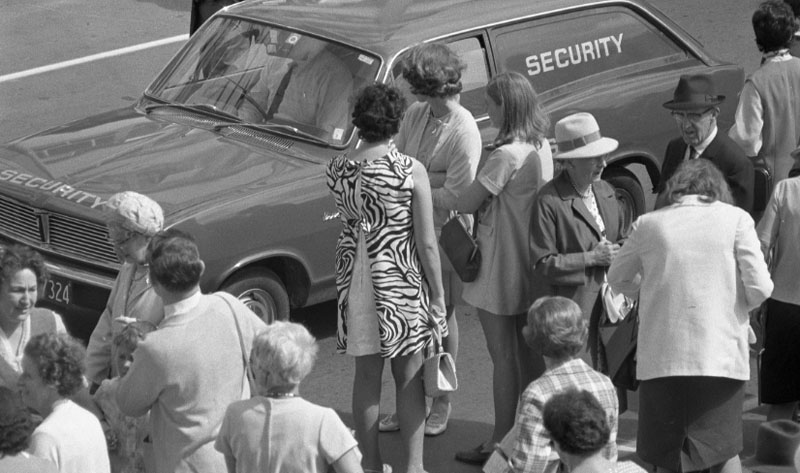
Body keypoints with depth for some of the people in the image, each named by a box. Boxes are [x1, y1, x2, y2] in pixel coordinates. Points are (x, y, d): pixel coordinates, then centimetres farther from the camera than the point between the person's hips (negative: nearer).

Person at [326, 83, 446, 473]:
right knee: (409, 375, 10)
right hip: (401, 279, -3)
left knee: (366, 374, 14)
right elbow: (427, 243, -12)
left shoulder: (336, 170, -6)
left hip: (355, 278, 3)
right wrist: (438, 296, -4)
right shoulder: (411, 171, -15)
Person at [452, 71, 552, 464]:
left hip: (501, 267, -9)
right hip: (529, 266, 9)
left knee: (504, 358, 0)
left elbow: (467, 203, -19)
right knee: (529, 352, 16)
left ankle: (501, 442, 9)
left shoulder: (507, 155, -24)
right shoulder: (541, 146, 4)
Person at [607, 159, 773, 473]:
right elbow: (760, 287, -4)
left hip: (662, 357, 1)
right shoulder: (736, 219, 1)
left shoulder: (648, 224, 5)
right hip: (721, 354, -1)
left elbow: (617, 278, 17)